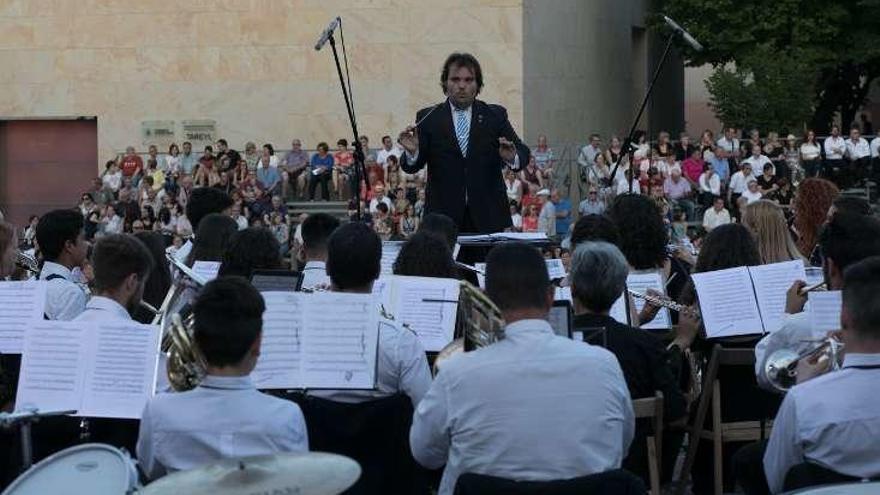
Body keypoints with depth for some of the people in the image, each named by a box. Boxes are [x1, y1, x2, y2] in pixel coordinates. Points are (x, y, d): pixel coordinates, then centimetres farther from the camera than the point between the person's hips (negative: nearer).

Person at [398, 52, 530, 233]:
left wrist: (512, 157, -21)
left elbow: (523, 153, 2)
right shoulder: (428, 118, 6)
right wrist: (412, 152, -20)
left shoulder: (495, 115, 8)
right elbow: (411, 167, 3)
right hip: (444, 217, -1)